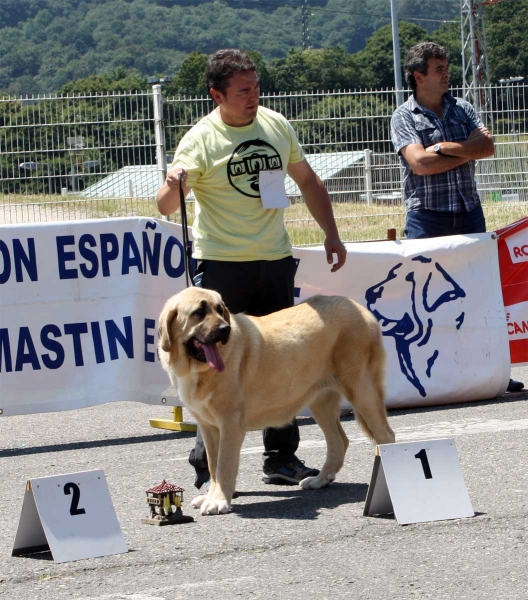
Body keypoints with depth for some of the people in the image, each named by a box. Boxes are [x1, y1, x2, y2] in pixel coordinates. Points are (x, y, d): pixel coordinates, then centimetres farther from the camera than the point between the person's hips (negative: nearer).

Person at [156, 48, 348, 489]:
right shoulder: (201, 141, -10)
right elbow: (165, 207, -17)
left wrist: (331, 234, 12)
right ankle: (209, 466, -1)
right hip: (222, 265, -5)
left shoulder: (276, 126, 5)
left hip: (275, 261, 5)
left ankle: (282, 458, 18)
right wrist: (173, 185, -39)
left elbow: (307, 180, 19)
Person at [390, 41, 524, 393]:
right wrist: (467, 153, -7)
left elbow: (487, 145, -2)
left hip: (468, 210, 4)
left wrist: (445, 147, -12)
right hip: (426, 215, -4)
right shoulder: (404, 117, 0)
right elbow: (419, 163, -14)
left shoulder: (462, 110, 13)